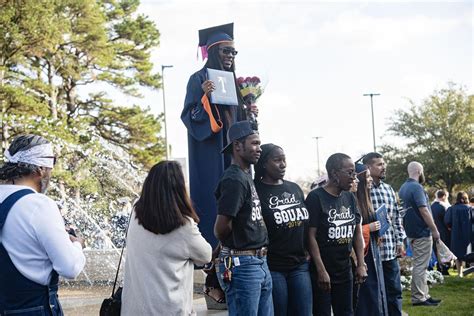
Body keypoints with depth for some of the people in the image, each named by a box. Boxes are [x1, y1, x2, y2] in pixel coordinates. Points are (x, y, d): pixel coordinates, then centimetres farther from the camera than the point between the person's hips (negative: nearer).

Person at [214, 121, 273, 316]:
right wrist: (233, 246, -2)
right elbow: (221, 229, -19)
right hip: (242, 264, -9)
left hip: (260, 263, 10)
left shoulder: (246, 176, 15)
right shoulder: (235, 180, -16)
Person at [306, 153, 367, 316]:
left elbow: (357, 232, 13)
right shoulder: (316, 197, -11)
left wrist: (361, 264, 4)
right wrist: (321, 270, -19)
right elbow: (311, 236, -15)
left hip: (345, 271, 6)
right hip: (322, 272, -6)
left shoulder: (349, 197, 9)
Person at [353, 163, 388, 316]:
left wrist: (376, 228, 8)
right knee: (365, 295, -5)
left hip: (372, 253, 9)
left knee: (375, 291, 12)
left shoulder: (365, 199, 14)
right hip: (361, 254, -9)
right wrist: (369, 228, -19)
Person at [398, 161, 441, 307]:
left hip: (411, 232, 9)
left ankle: (423, 294, 20)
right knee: (420, 266, -5)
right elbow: (423, 210, -21)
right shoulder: (416, 187, -17)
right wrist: (434, 229, -15)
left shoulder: (403, 188, 12)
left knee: (419, 265, 15)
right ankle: (418, 298, -2)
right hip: (422, 232, -9)